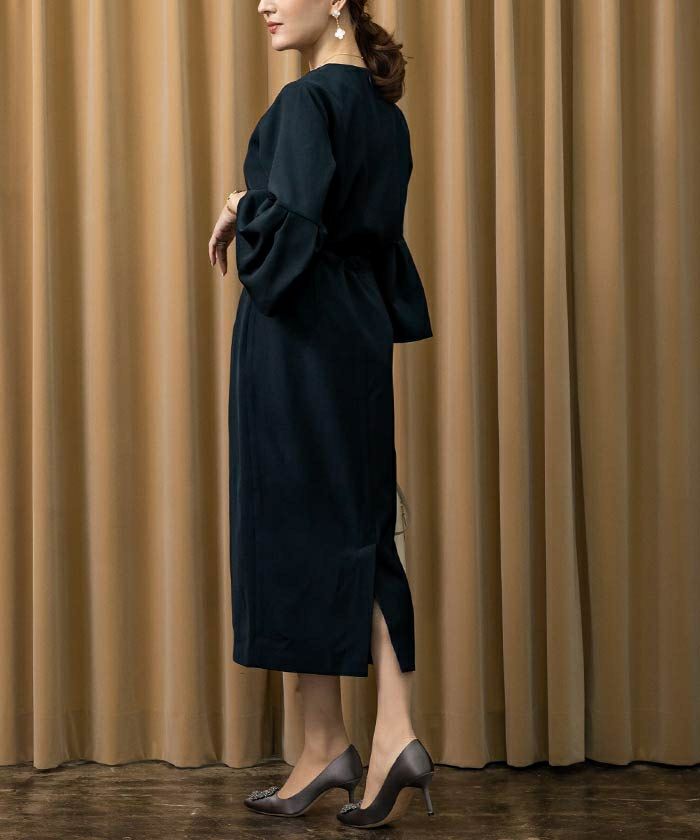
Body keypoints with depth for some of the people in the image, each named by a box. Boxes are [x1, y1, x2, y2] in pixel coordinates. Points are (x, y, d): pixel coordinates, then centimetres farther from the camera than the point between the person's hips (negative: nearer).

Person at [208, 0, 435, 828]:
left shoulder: (308, 100, -12)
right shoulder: (382, 109, 14)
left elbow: (291, 223, -22)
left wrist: (241, 208, -4)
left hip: (297, 346, -8)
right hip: (359, 342, 9)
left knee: (295, 532, 1)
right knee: (360, 534, 8)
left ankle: (326, 743, 10)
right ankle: (394, 736, 0)